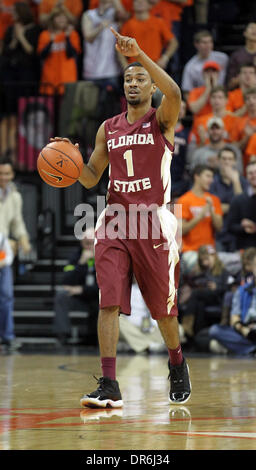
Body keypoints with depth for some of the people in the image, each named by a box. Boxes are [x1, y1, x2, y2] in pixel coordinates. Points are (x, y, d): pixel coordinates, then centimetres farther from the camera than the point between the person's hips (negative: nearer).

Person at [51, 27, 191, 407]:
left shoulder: (162, 120, 0)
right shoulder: (108, 129, 14)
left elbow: (174, 93, -23)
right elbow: (91, 178, 16)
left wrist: (139, 54, -30)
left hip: (154, 224, -3)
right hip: (115, 224, 3)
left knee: (163, 308, 8)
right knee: (109, 303, -11)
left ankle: (177, 364, 34)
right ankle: (109, 386, -13)